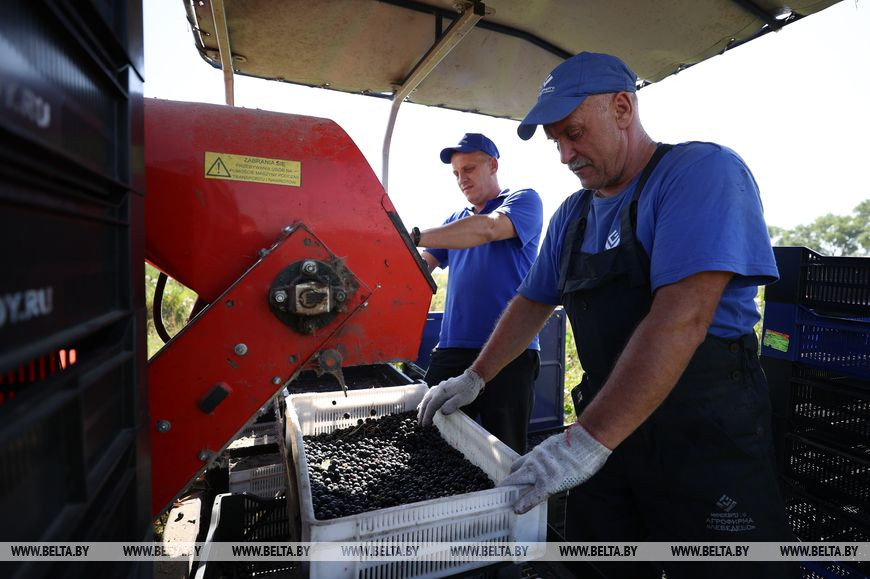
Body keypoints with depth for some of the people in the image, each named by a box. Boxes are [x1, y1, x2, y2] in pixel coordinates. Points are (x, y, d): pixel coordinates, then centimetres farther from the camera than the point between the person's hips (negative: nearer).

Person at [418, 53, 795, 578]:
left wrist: (588, 441, -29)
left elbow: (681, 317, -26)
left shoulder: (701, 172, -13)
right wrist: (474, 378, 11)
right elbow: (533, 302, 16)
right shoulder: (573, 214, 8)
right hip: (608, 426, 6)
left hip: (707, 436, -5)